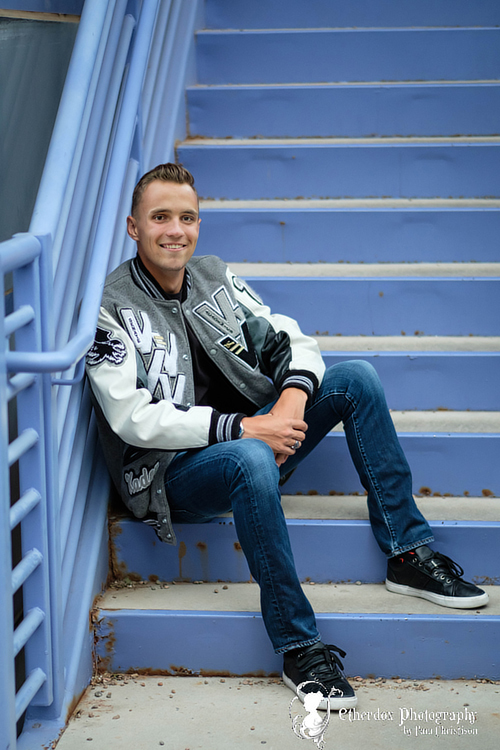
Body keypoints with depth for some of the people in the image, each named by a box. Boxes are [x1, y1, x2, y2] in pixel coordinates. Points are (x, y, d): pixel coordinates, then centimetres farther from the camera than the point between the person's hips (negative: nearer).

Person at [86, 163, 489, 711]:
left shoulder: (213, 277, 8)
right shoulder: (110, 309, -11)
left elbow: (289, 340, 9)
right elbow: (133, 418, -20)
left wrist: (294, 395, -14)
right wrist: (241, 427, -24)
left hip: (251, 436, 7)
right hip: (172, 473, -6)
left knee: (356, 378, -8)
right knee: (250, 459, -39)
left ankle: (408, 554, -7)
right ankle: (299, 648, -28)